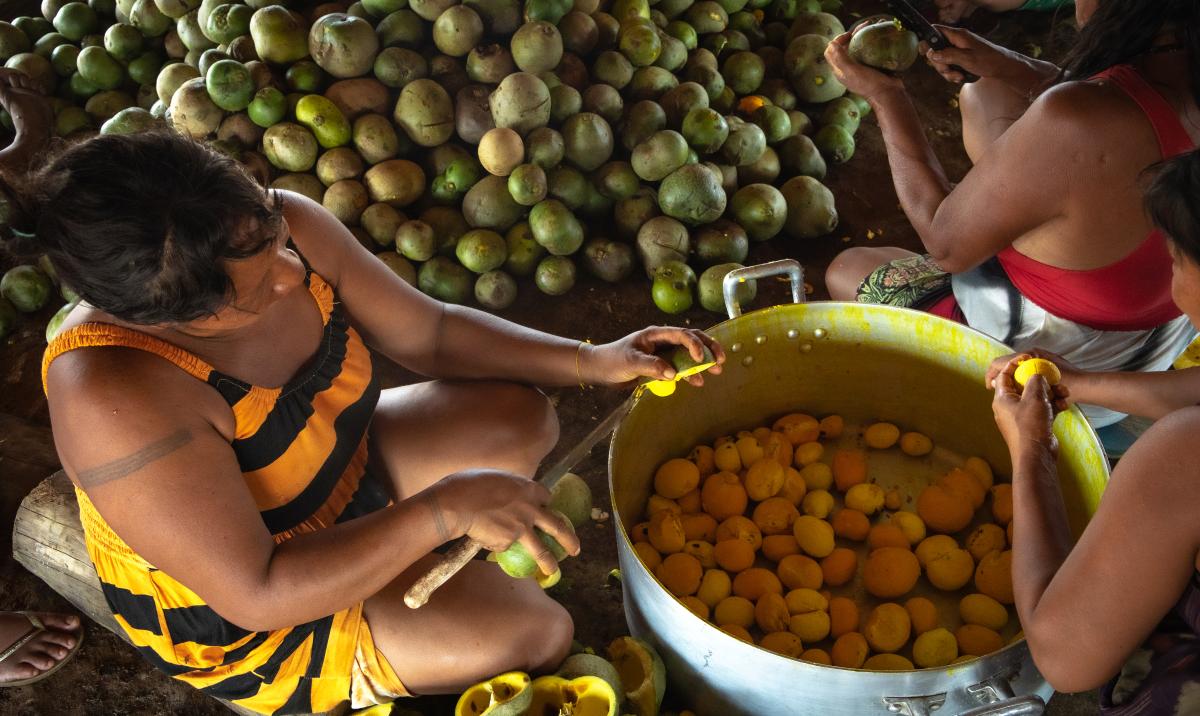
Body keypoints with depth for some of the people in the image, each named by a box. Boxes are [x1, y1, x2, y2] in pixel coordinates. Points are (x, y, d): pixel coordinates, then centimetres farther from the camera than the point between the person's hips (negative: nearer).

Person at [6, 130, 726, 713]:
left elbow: (430, 331, -8)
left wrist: (592, 360, -16)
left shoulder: (282, 226, -21)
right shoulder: (116, 399, -39)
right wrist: (445, 509, -41)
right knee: (536, 634, -12)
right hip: (233, 616, -6)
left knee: (521, 419, 7)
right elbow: (258, 593, -35)